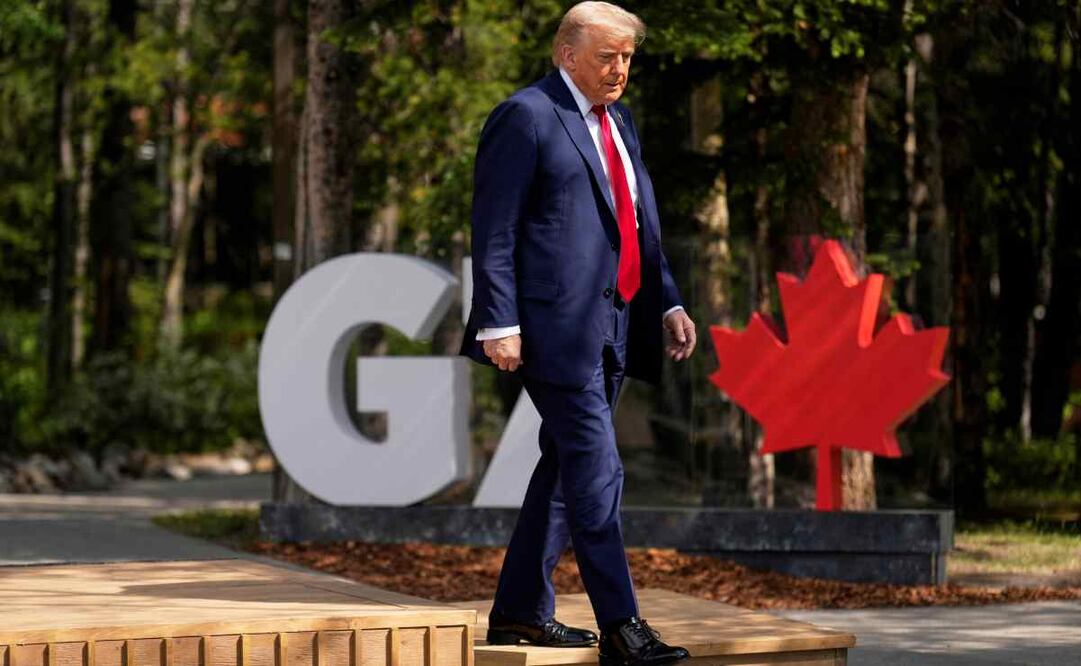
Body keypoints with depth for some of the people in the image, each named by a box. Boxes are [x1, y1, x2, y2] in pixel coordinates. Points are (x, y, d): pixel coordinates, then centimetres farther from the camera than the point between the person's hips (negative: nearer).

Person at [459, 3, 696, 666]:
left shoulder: (619, 121, 19)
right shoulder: (526, 116, -7)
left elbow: (642, 225, 24)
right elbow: (494, 230, -11)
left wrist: (669, 303, 14)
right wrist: (500, 323, -17)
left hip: (609, 328, 9)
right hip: (556, 325, -9)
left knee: (567, 467, 12)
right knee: (596, 473, -11)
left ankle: (521, 610, 21)